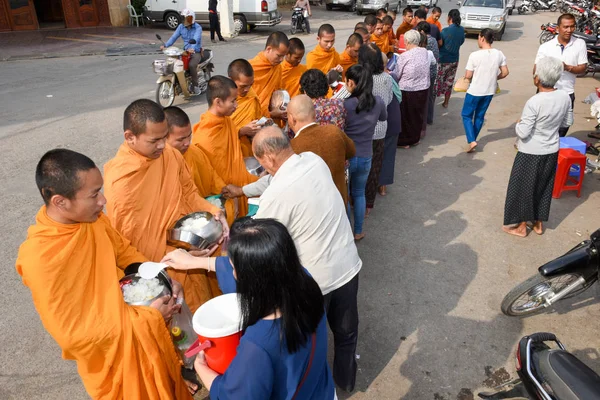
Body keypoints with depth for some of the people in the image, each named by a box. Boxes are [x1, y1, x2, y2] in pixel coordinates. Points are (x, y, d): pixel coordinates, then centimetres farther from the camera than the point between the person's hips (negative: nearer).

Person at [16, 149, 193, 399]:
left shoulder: (91, 218, -14)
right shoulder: (39, 258, -31)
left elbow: (123, 250, 5)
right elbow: (74, 335, -24)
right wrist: (147, 317, -22)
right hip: (110, 354, -5)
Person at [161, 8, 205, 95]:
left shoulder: (197, 28, -11)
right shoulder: (181, 26, 6)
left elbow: (196, 39, -29)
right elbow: (174, 37, -1)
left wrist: (192, 49, -49)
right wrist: (165, 45, -18)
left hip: (196, 52, -6)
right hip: (185, 51, 6)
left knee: (191, 65, -34)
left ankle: (195, 86, -17)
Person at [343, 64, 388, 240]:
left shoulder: (344, 104, -21)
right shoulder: (378, 102, -7)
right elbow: (384, 117, 15)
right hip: (366, 157, 4)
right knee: (359, 193, 22)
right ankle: (358, 231, 33)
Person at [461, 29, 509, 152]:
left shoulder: (475, 55, -19)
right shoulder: (499, 54, -4)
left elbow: (468, 76, -15)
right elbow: (505, 73, 1)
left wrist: (470, 77, 8)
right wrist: (493, 78, 17)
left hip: (475, 91, -5)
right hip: (490, 91, 5)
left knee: (467, 115, 10)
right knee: (480, 116, 19)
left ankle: (471, 141, -4)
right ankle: (473, 139, 29)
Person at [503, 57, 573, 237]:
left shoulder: (534, 102, -26)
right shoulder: (565, 96, -5)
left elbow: (523, 133, -22)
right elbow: (567, 122, 8)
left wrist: (519, 123, -3)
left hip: (531, 154, -6)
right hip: (551, 151, 7)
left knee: (524, 188, 10)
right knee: (544, 187, 21)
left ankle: (521, 225, 23)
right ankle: (539, 223, 35)